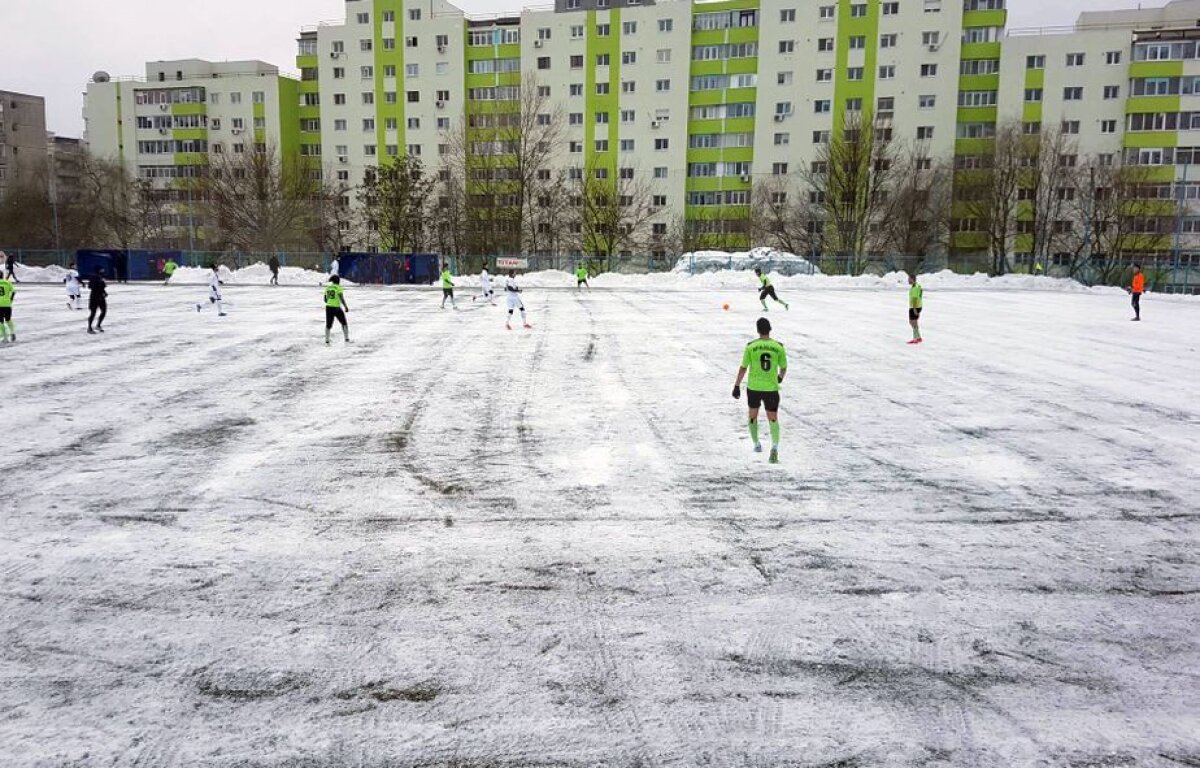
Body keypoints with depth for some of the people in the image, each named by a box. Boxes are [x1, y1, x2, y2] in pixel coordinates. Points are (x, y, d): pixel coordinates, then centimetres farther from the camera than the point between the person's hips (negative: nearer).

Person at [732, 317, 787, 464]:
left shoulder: (751, 346, -7)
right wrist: (780, 377, 30)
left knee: (753, 415, 23)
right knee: (773, 419, 7)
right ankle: (774, 447, -16)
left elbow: (743, 368, -4)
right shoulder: (778, 346, -3)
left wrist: (737, 386, 5)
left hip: (753, 387, 0)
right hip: (771, 388, 0)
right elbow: (783, 368, 7)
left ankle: (757, 445, 33)